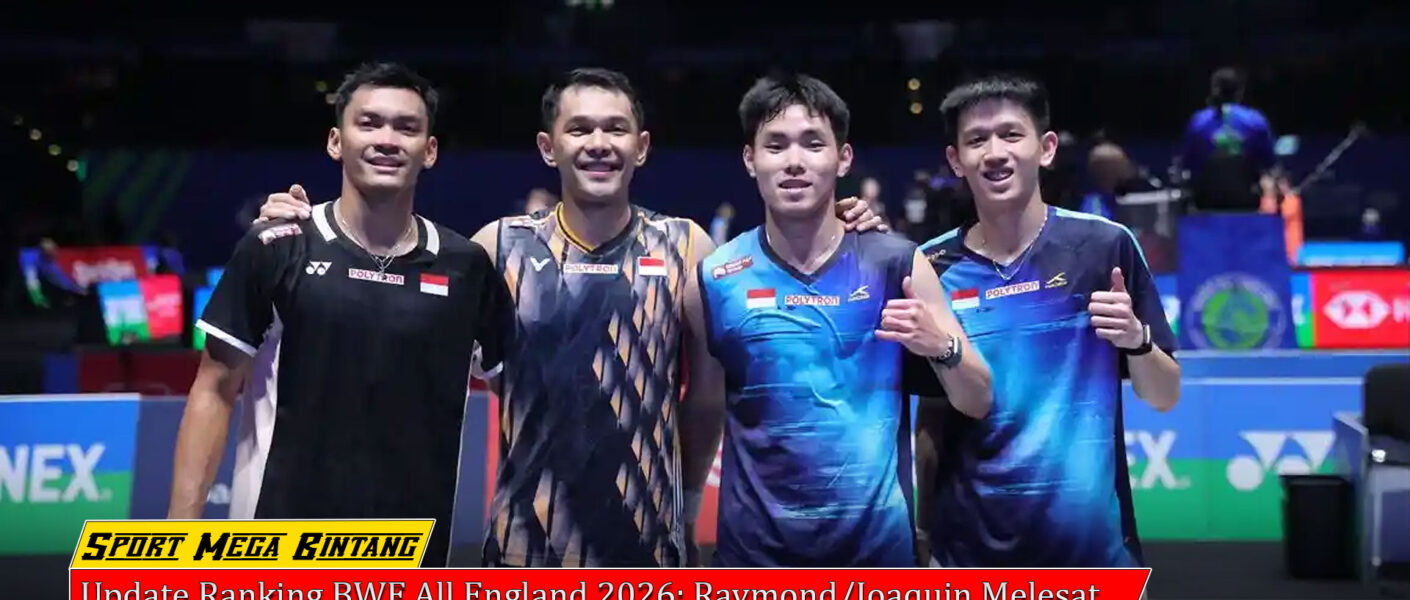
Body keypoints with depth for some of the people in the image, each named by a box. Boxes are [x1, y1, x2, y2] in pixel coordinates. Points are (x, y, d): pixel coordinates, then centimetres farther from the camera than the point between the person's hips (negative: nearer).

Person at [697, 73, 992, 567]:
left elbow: (977, 404, 0)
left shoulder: (896, 264, -4)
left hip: (881, 541, 0)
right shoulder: (716, 278, -4)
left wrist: (944, 348, -17)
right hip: (754, 547, 0)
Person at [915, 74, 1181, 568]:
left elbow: (1164, 397, 1)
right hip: (970, 548, 1)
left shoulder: (1105, 245, -5)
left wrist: (1136, 340, -17)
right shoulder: (933, 266, -1)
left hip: (1095, 543, -1)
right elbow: (931, 417, 7)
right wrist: (924, 531, 4)